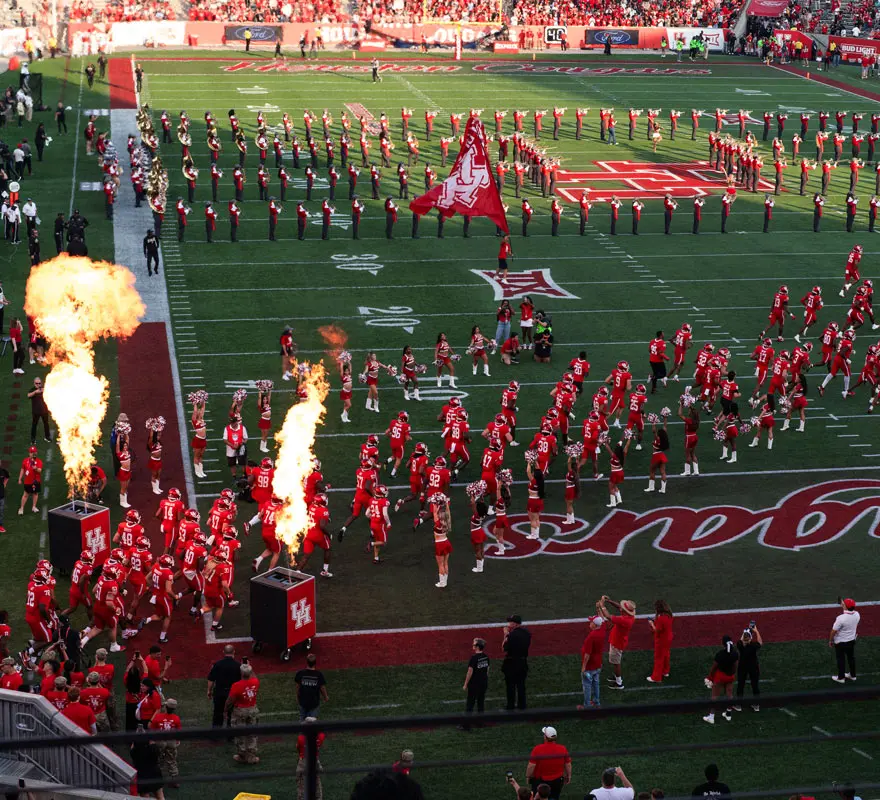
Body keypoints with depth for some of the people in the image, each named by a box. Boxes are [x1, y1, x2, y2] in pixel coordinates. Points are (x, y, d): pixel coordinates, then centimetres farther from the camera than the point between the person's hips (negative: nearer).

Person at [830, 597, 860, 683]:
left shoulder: (841, 618, -33)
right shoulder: (857, 615, -15)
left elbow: (834, 631, -21)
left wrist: (830, 640, -6)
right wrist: (843, 606, 6)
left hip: (840, 642, -6)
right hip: (852, 640, 6)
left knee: (841, 659, 11)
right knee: (851, 658, 23)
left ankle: (841, 677, 25)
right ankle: (852, 675, 38)